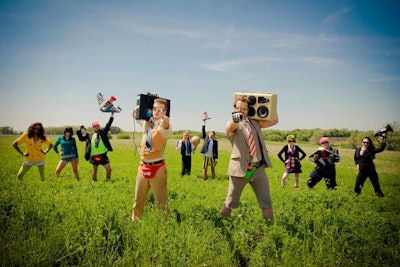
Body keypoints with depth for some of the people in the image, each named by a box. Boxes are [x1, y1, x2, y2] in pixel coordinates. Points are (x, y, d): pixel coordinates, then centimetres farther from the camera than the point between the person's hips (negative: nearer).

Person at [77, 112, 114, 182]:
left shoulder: (103, 132, 8)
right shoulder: (90, 136, 13)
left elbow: (108, 125, -1)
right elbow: (81, 138, 23)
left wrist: (112, 115, -8)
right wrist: (79, 130, 13)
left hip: (103, 155, -2)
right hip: (94, 156, 2)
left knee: (108, 169, -7)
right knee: (94, 171, 12)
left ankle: (108, 181, 10)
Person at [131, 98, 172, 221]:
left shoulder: (163, 125, -13)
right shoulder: (147, 122, 7)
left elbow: (167, 132, -40)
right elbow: (135, 114, 27)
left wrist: (166, 124, -63)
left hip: (157, 168, -6)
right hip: (143, 166, 6)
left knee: (161, 202, -2)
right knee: (138, 199, 19)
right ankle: (135, 221, 35)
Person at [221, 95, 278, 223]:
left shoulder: (254, 122, 14)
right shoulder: (233, 124, -3)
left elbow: (274, 121, 20)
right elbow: (231, 127, -28)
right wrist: (235, 119, -51)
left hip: (259, 169, 4)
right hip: (240, 169, -4)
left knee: (266, 204, 7)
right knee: (230, 203, 6)